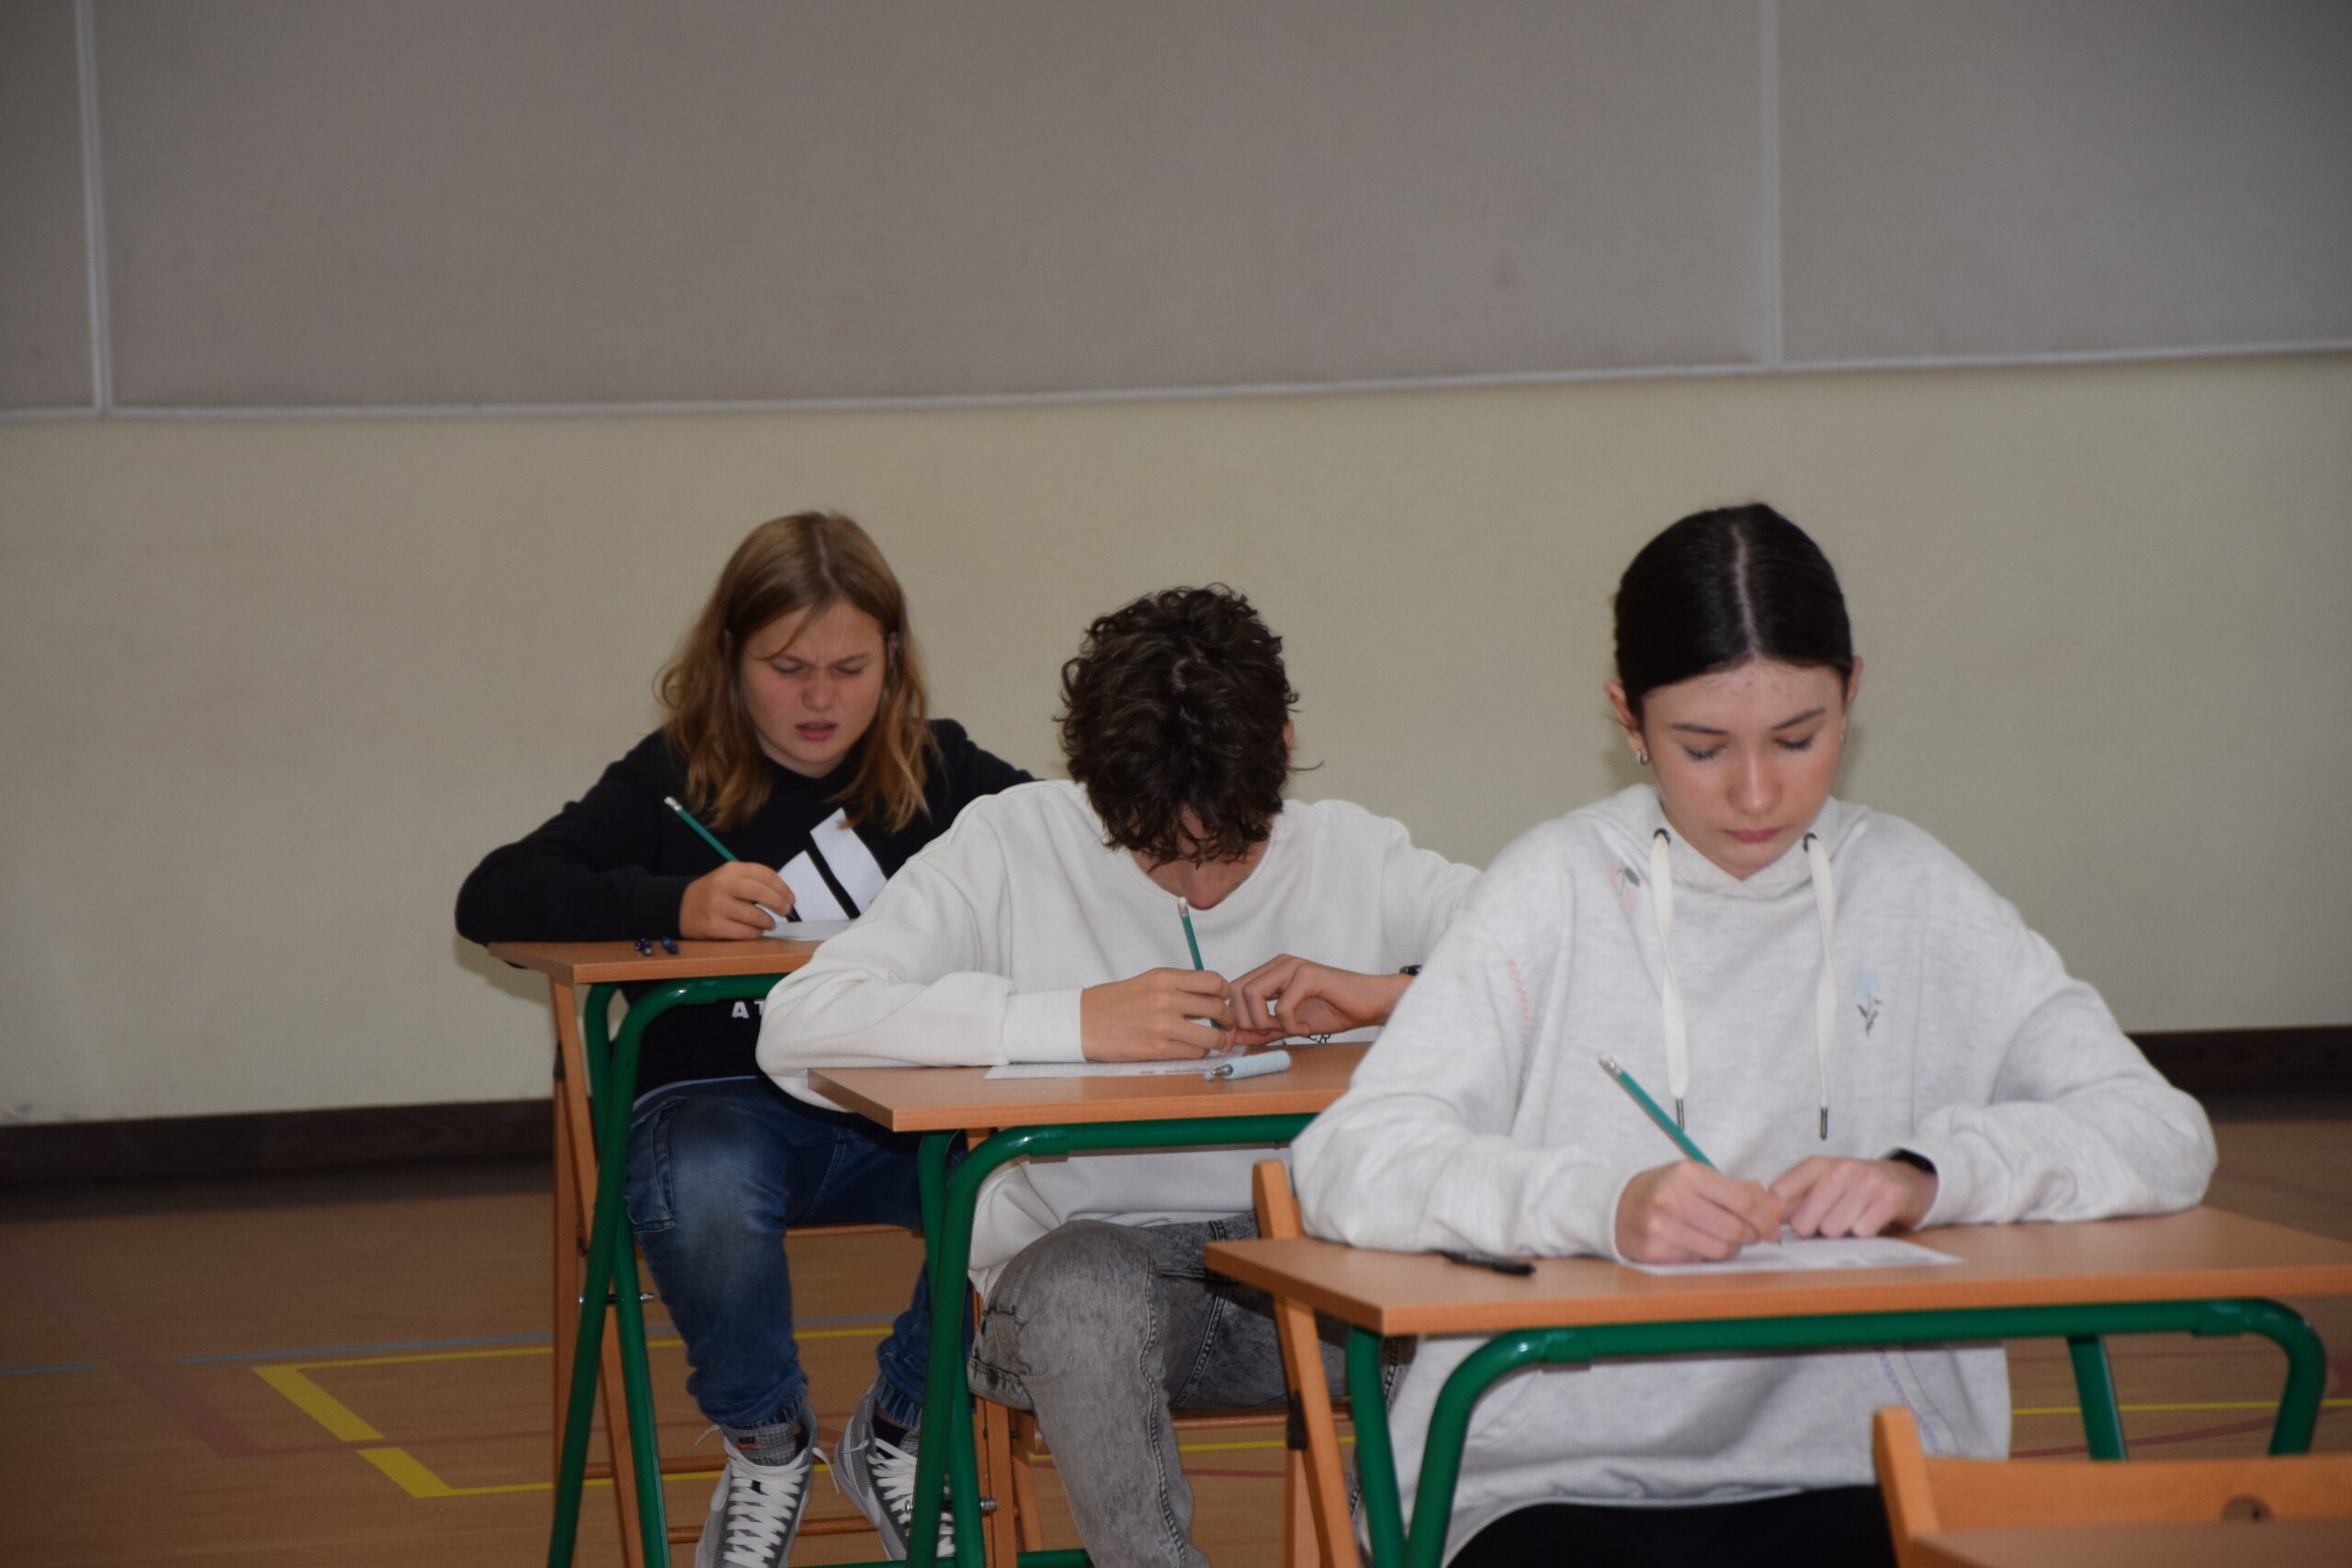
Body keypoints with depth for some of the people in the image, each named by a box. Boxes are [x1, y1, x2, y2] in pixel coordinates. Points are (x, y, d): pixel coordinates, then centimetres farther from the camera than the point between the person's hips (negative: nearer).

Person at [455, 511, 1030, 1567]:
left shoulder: (938, 772, 9)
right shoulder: (677, 779, 3)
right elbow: (492, 900, -6)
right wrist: (674, 906, -21)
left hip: (898, 1101, 2)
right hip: (719, 1093, -2)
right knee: (701, 1196, -38)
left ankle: (899, 1427, 0)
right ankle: (764, 1443, -4)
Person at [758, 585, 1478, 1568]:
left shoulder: (1352, 855, 6)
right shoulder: (1013, 849, -2)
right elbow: (796, 1026, -16)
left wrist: (1388, 995, -17)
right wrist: (1078, 1020, -23)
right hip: (1089, 1252, -2)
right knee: (1082, 1286, -37)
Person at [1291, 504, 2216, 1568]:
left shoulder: (1908, 894, 11)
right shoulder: (1560, 890, 3)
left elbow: (2160, 1133, 4)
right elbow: (1346, 1167, -9)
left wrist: (1927, 1175, -15)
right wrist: (1603, 1205, -27)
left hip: (1844, 1480, 3)